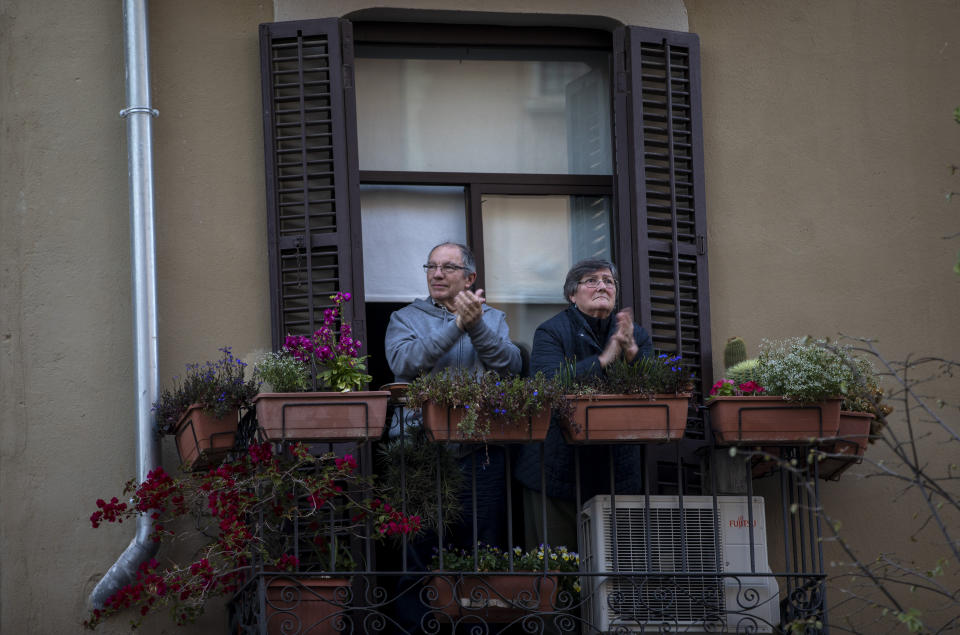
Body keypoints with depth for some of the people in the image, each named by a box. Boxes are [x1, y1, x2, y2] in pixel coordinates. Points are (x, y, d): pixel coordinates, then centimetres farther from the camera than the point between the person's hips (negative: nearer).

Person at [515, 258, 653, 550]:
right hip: (559, 468, -3)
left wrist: (631, 351, -17)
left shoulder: (636, 335, 12)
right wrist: (603, 360, -19)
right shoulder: (551, 332, -1)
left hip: (616, 468, 3)